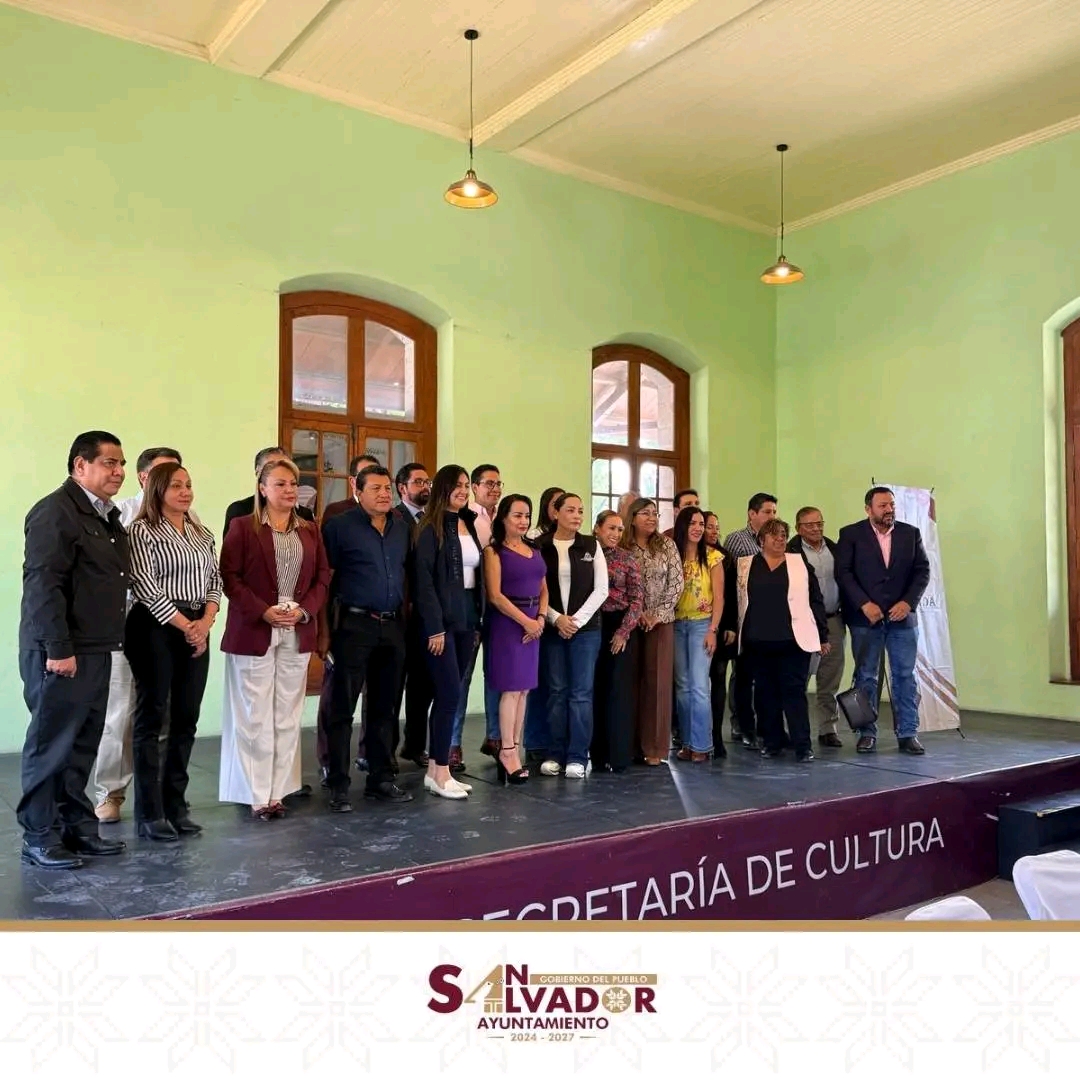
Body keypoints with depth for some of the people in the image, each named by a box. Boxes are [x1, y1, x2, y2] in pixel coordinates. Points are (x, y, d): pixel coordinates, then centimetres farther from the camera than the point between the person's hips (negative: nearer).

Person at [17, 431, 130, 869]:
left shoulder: (107, 516, 15)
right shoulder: (55, 512, -12)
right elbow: (43, 585, -18)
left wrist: (107, 643, 13)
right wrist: (58, 649, -21)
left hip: (96, 650, 8)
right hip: (61, 653, -8)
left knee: (82, 745, 14)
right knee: (51, 745, 1)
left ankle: (77, 826, 24)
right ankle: (39, 837, 12)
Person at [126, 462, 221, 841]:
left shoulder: (202, 534, 15)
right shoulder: (143, 530, -4)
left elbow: (215, 580, 13)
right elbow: (145, 586, -11)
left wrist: (205, 622, -3)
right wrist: (185, 625, -11)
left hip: (197, 630, 6)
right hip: (156, 628, -6)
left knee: (186, 719, 7)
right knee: (151, 718, -2)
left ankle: (176, 805, 16)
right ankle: (150, 814, 4)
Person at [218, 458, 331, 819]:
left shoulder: (310, 531, 12)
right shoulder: (242, 527, -1)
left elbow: (323, 577, 9)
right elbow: (229, 577, -7)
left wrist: (305, 610, -8)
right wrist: (263, 611, -17)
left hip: (297, 635, 4)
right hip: (254, 633, -4)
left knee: (287, 717, 8)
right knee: (254, 717, 0)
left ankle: (278, 791, 16)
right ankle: (256, 794, 10)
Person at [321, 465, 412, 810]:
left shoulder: (403, 529, 11)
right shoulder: (339, 526, -5)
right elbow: (325, 576, -6)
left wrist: (405, 613, 10)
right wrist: (328, 625, -7)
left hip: (393, 627, 6)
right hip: (355, 626, -5)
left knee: (384, 706, 12)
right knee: (342, 708, -1)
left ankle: (381, 778, 22)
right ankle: (338, 785, 5)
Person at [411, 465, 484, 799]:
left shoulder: (470, 525, 13)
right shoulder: (431, 528, -8)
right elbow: (423, 578, -13)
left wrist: (478, 621, 9)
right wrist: (435, 627, -17)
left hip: (467, 618, 7)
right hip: (440, 620, -7)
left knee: (447, 695, 9)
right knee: (451, 693, -8)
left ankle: (435, 769, 15)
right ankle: (440, 773, 0)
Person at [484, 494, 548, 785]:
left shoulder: (534, 551, 15)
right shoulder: (494, 550, -4)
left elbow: (543, 589, 15)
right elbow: (495, 595, -11)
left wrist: (541, 618, -3)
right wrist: (525, 621, -13)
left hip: (534, 623, 6)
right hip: (507, 622, -6)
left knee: (523, 688, 5)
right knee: (511, 688, -7)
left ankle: (513, 751, 10)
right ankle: (508, 753, -2)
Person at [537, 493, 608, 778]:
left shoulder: (592, 545, 4)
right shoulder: (540, 547, 1)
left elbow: (601, 589, 1)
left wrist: (577, 619, -8)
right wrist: (556, 618, -11)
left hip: (586, 628, 0)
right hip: (552, 628, 0)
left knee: (581, 692, 0)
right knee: (556, 691, 5)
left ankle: (577, 757, 5)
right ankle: (556, 754, 13)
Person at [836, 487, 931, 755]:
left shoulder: (911, 533, 7)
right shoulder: (850, 534, -1)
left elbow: (923, 571, 5)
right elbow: (843, 572, -7)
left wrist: (908, 603, -9)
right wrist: (864, 604, -16)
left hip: (902, 616, 2)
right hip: (865, 617, -2)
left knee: (905, 676, 4)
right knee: (865, 677, 4)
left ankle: (908, 734, 11)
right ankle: (867, 733, 12)